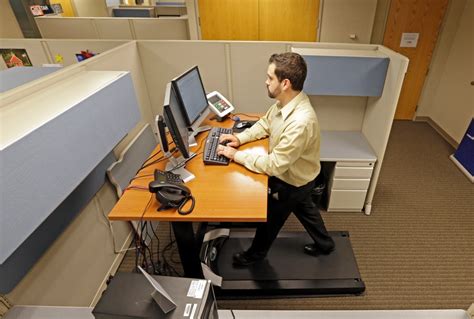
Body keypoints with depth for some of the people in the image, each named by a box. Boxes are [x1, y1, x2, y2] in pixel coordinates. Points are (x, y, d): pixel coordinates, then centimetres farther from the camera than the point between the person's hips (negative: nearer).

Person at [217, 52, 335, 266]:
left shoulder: (300, 122, -40)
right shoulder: (285, 101, -12)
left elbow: (274, 165, -34)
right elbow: (264, 123, 6)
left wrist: (236, 155, -26)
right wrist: (240, 138, -8)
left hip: (290, 181, -8)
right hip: (295, 176, 8)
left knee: (269, 219, 17)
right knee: (305, 209, 30)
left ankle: (256, 253, 47)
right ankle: (324, 243, 56)